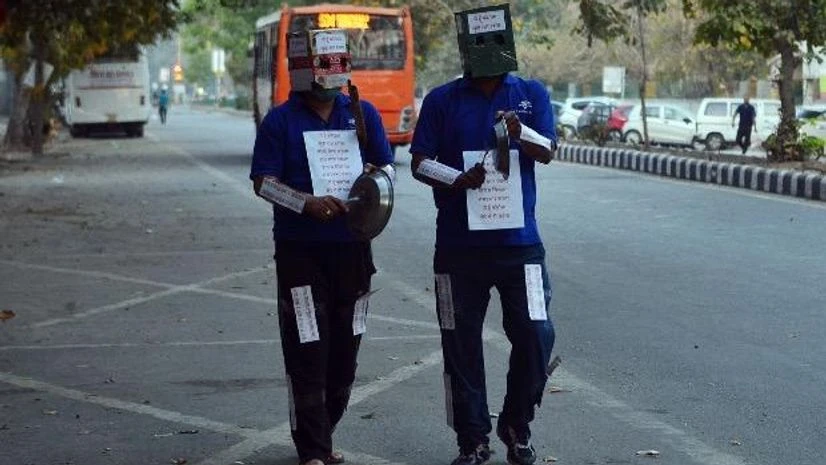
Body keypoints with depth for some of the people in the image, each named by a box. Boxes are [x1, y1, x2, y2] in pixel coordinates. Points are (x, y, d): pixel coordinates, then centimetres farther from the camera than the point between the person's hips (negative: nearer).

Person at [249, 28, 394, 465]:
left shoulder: (363, 114, 7)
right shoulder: (280, 120, -3)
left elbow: (386, 165, 13)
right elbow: (263, 182, -5)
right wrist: (307, 204, -22)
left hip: (352, 247, 4)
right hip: (300, 250, -4)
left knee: (344, 351, 11)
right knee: (307, 352, -5)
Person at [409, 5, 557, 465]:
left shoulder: (532, 94, 6)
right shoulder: (442, 100, 3)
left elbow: (548, 151, -4)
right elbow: (420, 162, 1)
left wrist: (521, 133, -26)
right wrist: (457, 179, -18)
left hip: (519, 240, 1)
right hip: (459, 245, 0)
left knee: (535, 335, -3)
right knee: (462, 344, 4)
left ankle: (517, 427, 18)